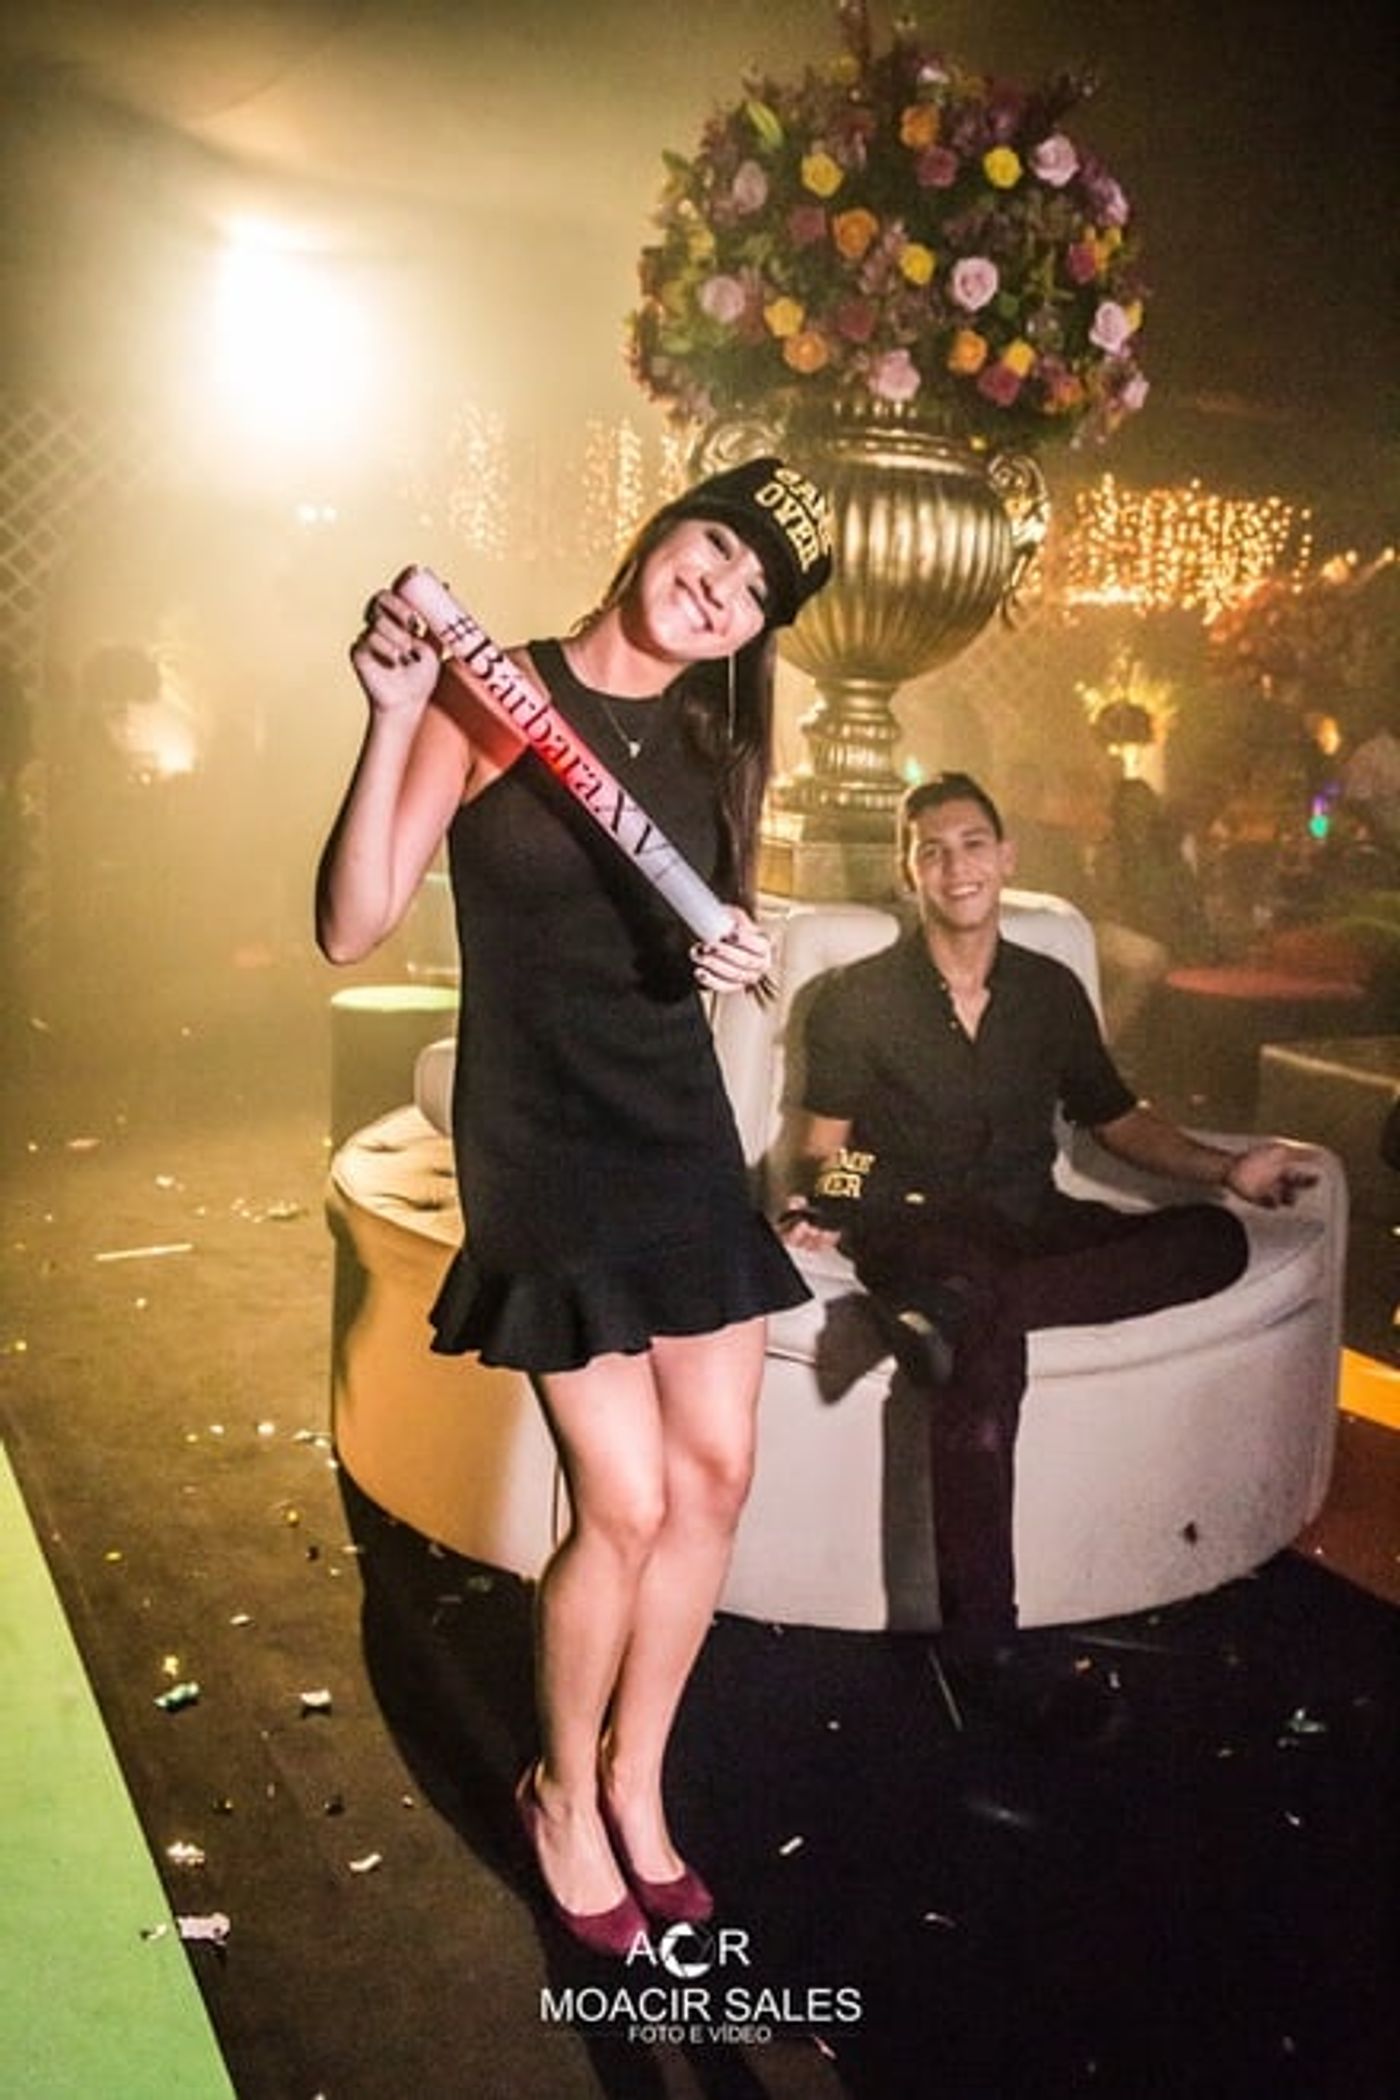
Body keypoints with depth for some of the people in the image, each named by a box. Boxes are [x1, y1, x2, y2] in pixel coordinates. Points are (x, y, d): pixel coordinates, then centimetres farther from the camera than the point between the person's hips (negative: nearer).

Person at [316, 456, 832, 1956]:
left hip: (683, 1138, 6)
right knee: (628, 1505, -6)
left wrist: (741, 961, -4)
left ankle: (635, 1789, 30)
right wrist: (390, 722, -27)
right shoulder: (495, 696, -10)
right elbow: (352, 929, -16)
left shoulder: (710, 744, 7)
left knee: (713, 1475, 7)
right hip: (541, 1155, -6)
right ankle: (562, 1792, 24)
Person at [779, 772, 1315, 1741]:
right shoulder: (859, 996, 6)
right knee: (992, 1340, -38)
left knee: (1215, 1239, -21)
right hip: (918, 1225, -4)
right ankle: (982, 1635, -32)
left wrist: (1225, 1168, 6)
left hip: (1031, 1223, 5)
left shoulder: (1052, 990, 16)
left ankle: (953, 1304, -38)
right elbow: (822, 1142, 5)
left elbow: (1118, 1118, 22)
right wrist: (817, 1194, -19)